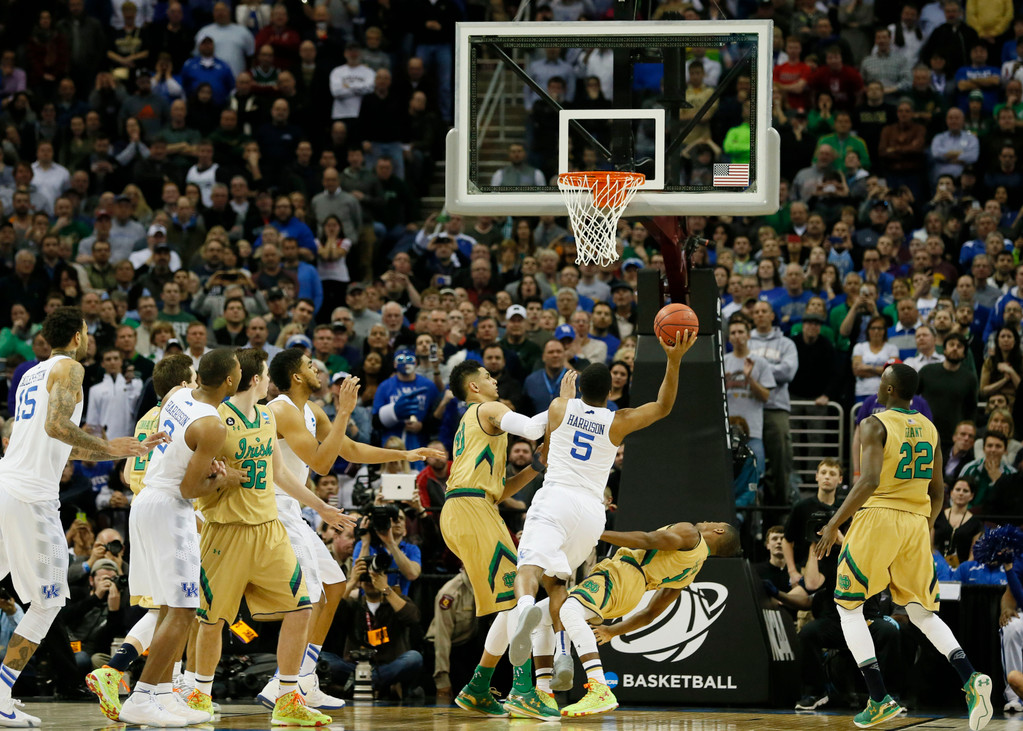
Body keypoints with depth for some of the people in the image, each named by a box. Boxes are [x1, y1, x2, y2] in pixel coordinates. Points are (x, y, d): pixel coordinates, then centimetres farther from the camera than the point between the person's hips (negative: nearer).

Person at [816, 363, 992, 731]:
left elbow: (869, 481, -21)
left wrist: (833, 525, -18)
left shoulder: (875, 425, -8)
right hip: (916, 522, 6)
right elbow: (938, 492, 15)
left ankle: (879, 700, -3)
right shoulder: (929, 429, 11)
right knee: (922, 612, 15)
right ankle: (971, 679, -10)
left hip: (879, 519, -6)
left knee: (848, 606, 9)